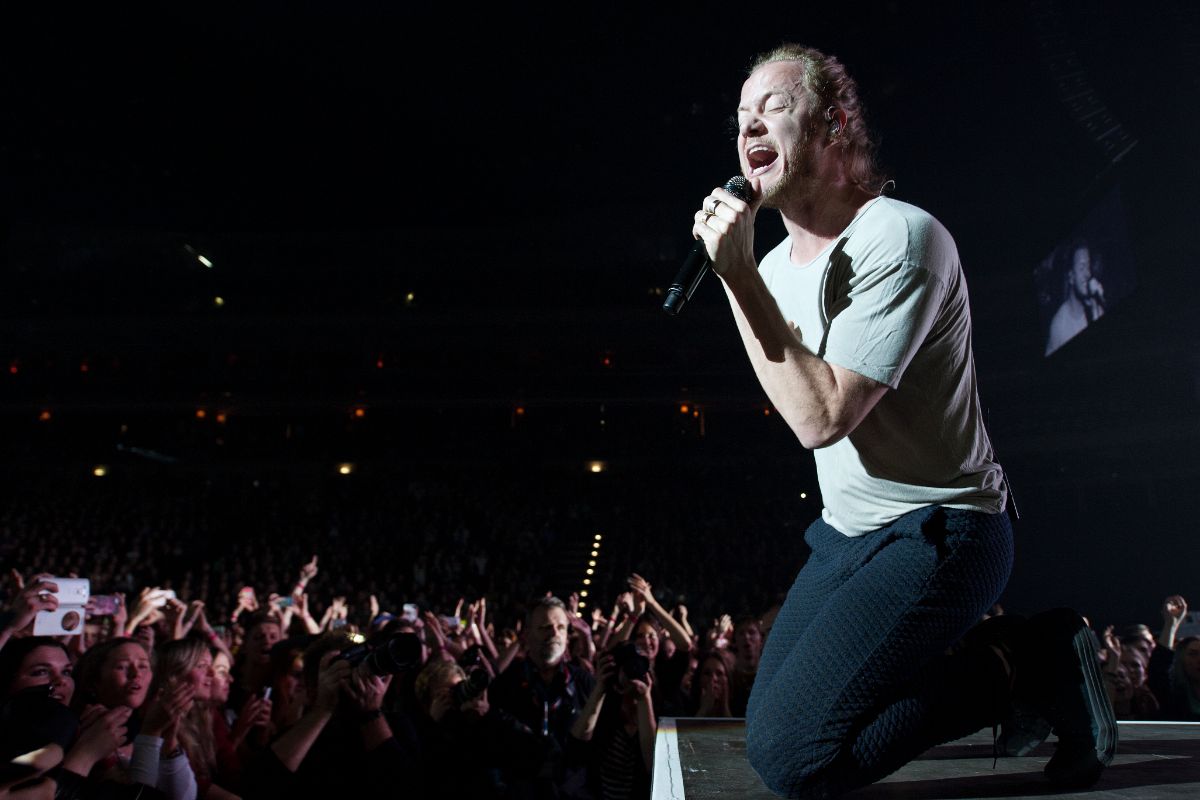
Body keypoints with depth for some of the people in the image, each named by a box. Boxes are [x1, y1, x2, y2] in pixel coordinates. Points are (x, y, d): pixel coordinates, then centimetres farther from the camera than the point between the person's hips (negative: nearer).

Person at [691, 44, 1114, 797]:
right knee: (768, 723, 14)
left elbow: (822, 417, -27)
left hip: (936, 536, -8)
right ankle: (967, 665, 22)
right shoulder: (773, 265, 5)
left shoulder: (901, 239, -20)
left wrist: (740, 276, -24)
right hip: (846, 534, 9)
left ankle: (1021, 666, -3)